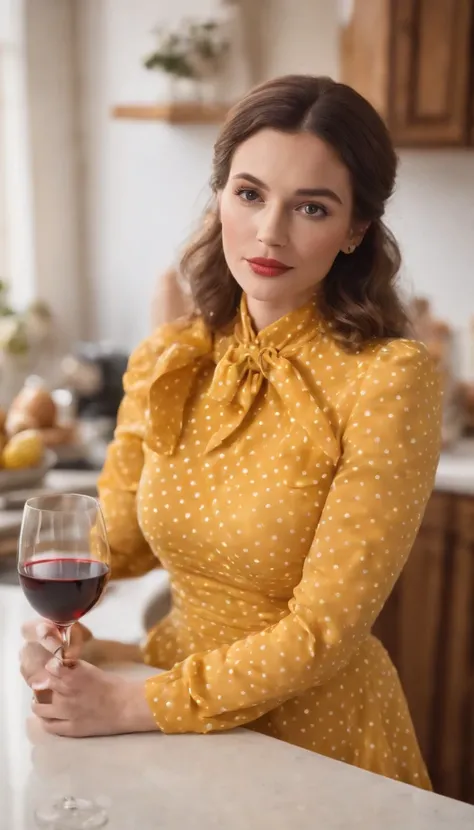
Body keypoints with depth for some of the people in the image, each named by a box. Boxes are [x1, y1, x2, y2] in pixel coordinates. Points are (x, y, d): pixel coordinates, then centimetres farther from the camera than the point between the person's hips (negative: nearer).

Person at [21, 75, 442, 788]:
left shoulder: (388, 380, -21)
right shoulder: (166, 362, -5)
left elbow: (324, 630, -21)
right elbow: (112, 540, 6)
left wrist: (131, 706, -21)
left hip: (316, 729, -4)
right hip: (178, 705, 4)